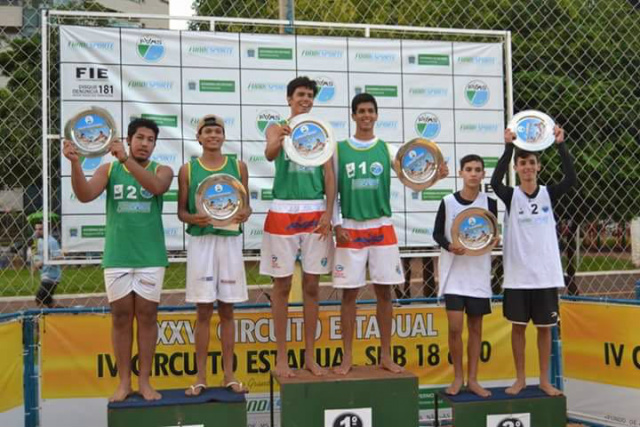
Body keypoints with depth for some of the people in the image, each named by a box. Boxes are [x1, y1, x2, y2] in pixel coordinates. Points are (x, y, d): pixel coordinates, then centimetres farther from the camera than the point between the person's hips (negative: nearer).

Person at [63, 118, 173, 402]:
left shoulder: (162, 171, 5)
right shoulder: (108, 170, 8)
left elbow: (156, 186, -19)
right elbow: (85, 195, -7)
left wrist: (126, 159, -29)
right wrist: (75, 163, -23)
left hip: (150, 257, 0)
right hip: (116, 256, 1)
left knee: (147, 316, 2)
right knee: (121, 316, 4)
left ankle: (144, 381, 10)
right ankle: (124, 382, 11)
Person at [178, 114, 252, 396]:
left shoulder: (238, 167, 6)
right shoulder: (188, 170, 2)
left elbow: (246, 204, 10)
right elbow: (181, 210, 4)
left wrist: (245, 214, -13)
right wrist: (192, 218, -17)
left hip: (230, 240, 1)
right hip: (200, 241, -1)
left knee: (227, 309, 7)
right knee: (203, 311, 2)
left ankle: (229, 375, 15)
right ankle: (201, 377, 11)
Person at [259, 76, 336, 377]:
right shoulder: (276, 128, 4)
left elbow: (329, 175, 5)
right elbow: (269, 154, -18)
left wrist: (328, 213, -6)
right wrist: (279, 140, -41)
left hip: (315, 213, 3)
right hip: (283, 212, -2)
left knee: (312, 286, 6)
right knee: (282, 285, 2)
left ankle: (310, 355, 15)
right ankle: (282, 356, 9)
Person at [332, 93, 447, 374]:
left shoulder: (386, 148, 6)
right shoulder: (340, 149, 3)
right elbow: (333, 189, 4)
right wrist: (336, 225, -5)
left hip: (382, 228, 1)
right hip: (350, 229, -1)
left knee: (384, 292, 4)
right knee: (349, 293, 1)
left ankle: (386, 356, 13)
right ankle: (347, 358, 10)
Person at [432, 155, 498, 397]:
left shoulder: (489, 204, 1)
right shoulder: (448, 202, -3)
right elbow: (437, 233, 3)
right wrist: (450, 246, -15)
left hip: (479, 272, 2)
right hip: (454, 271, -2)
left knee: (475, 327, 8)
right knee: (455, 326, -8)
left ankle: (472, 379, 18)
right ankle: (458, 377, 10)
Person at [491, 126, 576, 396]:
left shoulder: (549, 194, 3)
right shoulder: (511, 196, -1)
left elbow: (571, 178, -14)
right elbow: (495, 183, -23)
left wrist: (560, 145, -21)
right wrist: (509, 147, -29)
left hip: (546, 273, 1)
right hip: (517, 274, -1)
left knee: (545, 327, 8)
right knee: (518, 326, 7)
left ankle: (544, 380, 18)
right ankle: (520, 379, 19)